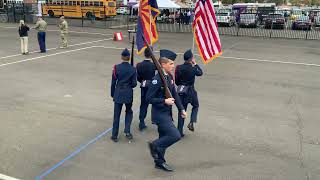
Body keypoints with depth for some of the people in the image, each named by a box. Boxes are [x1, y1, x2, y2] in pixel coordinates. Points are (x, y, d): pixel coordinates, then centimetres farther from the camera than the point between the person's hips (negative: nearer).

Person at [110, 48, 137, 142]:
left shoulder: (116, 67, -7)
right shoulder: (133, 69, -6)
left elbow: (113, 82, -4)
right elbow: (134, 84, -5)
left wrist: (112, 94, 7)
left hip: (118, 93, 0)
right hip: (128, 94, 0)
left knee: (116, 114, 8)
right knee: (129, 112, 21)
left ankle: (114, 136, 15)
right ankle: (127, 131, 8)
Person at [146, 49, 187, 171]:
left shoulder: (169, 77, 6)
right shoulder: (157, 79, -21)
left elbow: (174, 94, 14)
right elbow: (149, 98, -21)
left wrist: (181, 109, 10)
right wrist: (165, 101, -23)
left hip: (167, 113, 9)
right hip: (159, 114, -9)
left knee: (164, 137, 17)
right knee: (175, 135, -12)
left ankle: (159, 162, 33)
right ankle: (154, 145, 9)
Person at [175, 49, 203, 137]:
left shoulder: (179, 68, -5)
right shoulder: (193, 68, -14)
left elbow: (176, 81, 2)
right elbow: (200, 73, 6)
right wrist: (195, 64, 10)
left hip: (181, 91, 3)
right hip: (191, 91, -3)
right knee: (195, 106, 24)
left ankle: (180, 131, 12)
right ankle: (191, 122, 4)